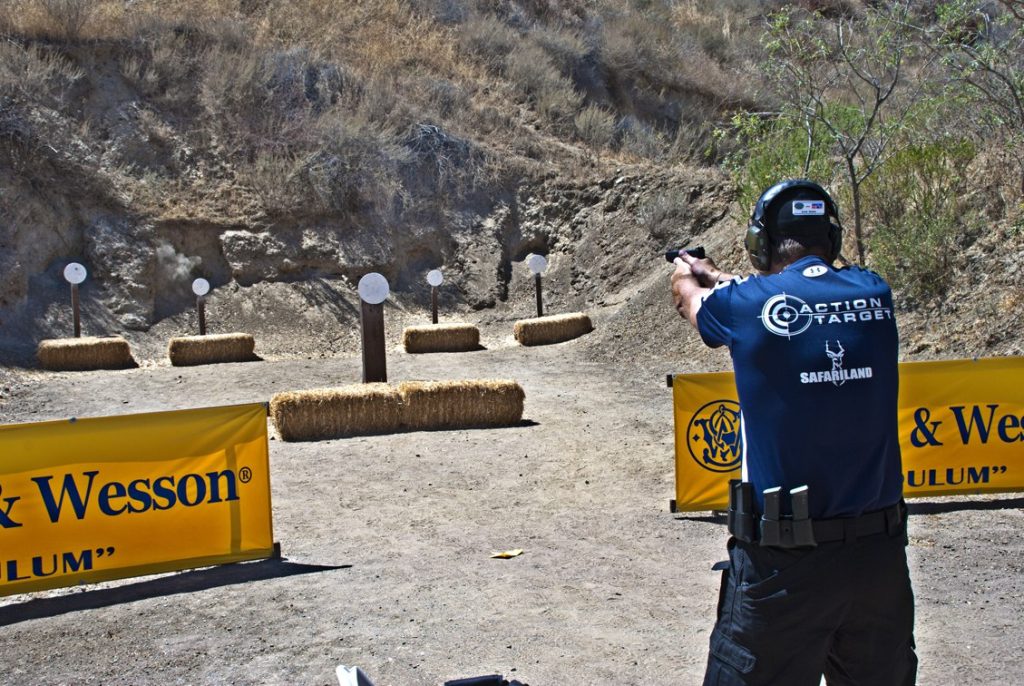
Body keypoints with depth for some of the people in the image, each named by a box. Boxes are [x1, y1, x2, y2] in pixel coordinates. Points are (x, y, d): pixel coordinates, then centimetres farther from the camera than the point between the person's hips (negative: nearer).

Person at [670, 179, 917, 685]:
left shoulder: (746, 305, -10)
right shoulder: (873, 293, 1)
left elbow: (686, 293, 14)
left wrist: (686, 273, 39)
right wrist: (712, 273, 37)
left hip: (785, 562, -4)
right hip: (881, 550, 5)